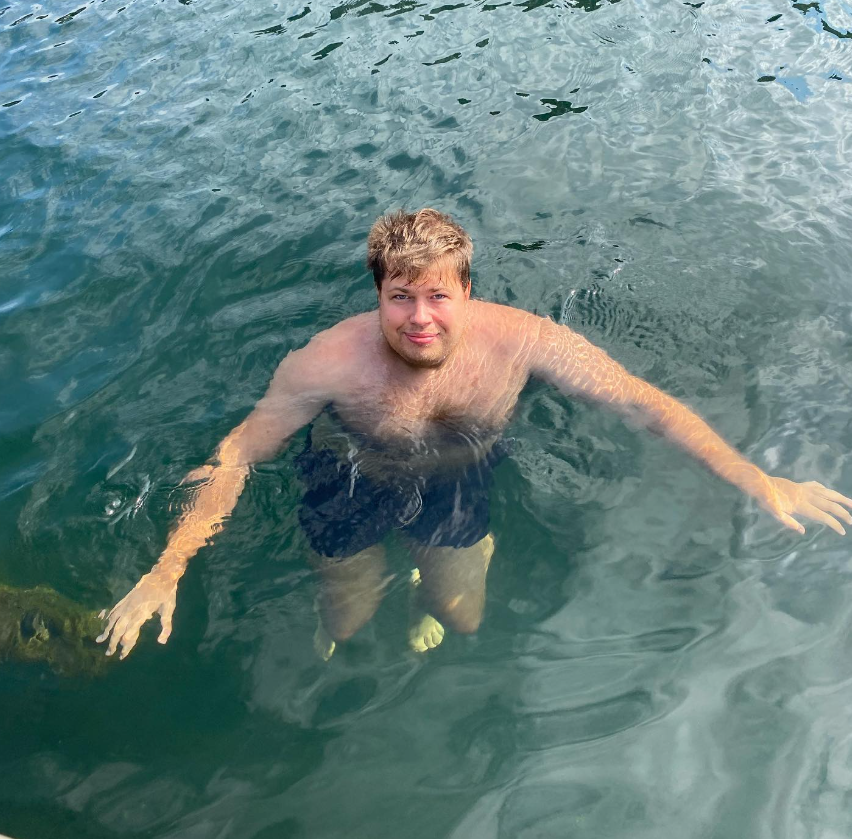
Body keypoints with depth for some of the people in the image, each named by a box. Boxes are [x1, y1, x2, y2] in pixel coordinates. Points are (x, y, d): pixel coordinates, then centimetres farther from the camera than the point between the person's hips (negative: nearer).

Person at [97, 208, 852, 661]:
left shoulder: (521, 341, -31)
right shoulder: (327, 364, -35)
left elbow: (646, 404, -24)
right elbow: (238, 457, -23)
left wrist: (762, 484, -27)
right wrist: (166, 573, -28)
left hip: (459, 483, 2)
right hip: (357, 486, -1)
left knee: (464, 621, 16)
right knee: (347, 628, 13)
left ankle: (430, 592, 54)